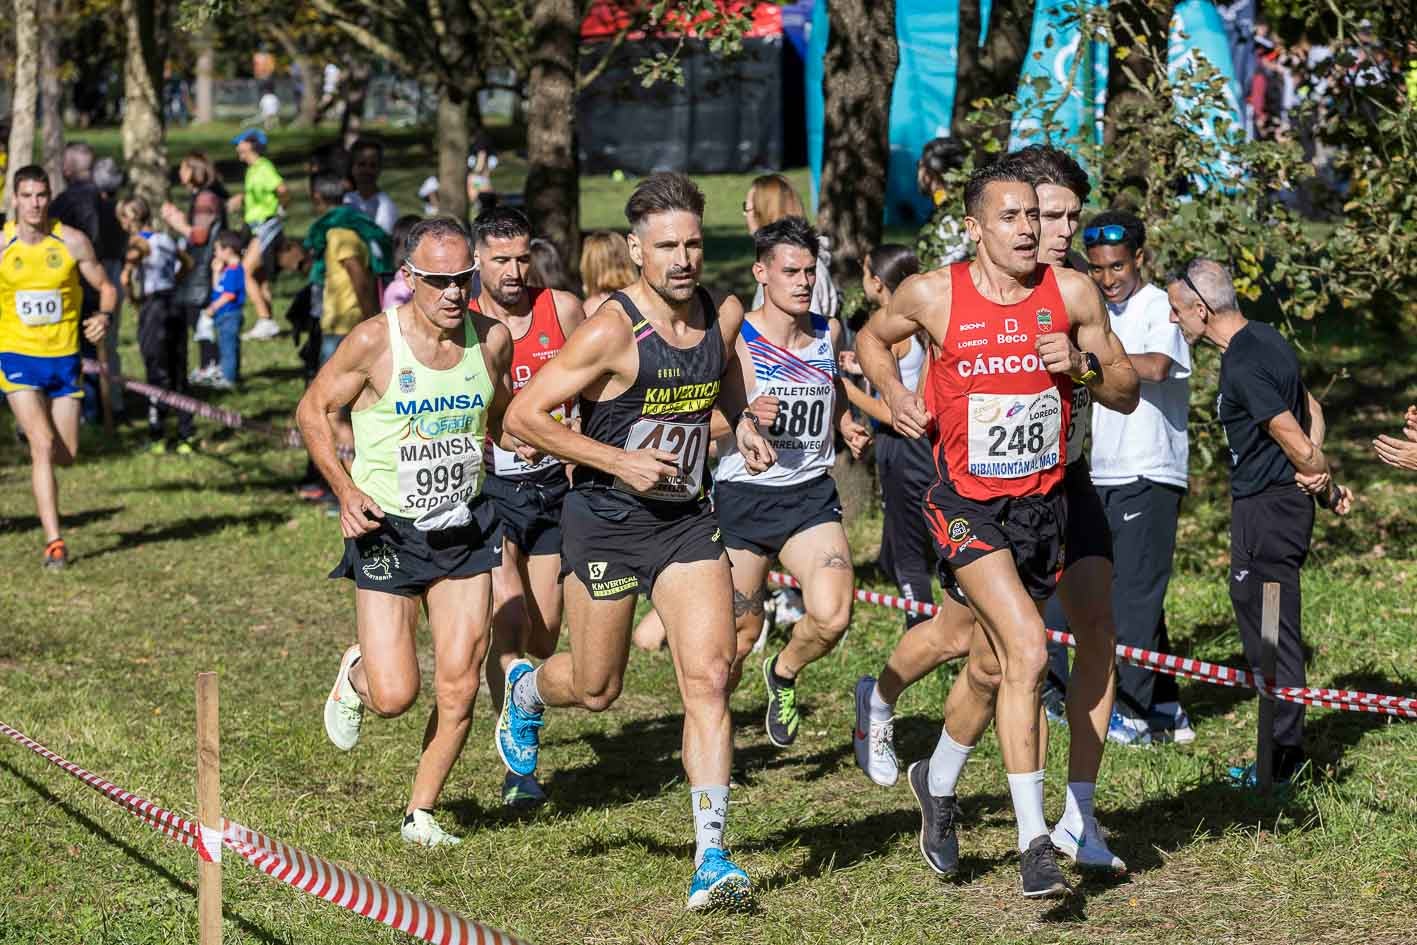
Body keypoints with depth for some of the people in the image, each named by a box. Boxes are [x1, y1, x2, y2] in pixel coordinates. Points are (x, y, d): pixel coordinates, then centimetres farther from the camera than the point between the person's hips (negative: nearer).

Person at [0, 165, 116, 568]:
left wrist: (104, 316, -16)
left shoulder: (73, 242, -5)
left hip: (64, 357, 2)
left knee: (66, 455, 7)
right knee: (43, 443, -17)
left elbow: (105, 287, 5)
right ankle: (53, 541, -15)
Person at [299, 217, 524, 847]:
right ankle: (355, 675, 30)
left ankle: (421, 812, 18)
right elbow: (312, 411, -2)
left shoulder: (492, 339, -2)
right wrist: (345, 489, -13)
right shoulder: (376, 340, -14)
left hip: (464, 529, 3)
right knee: (394, 696, -7)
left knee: (458, 688, -2)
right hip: (387, 532, -3)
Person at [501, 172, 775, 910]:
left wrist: (743, 422, 3)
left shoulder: (724, 316, -2)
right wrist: (618, 461, -23)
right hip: (606, 522, -4)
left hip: (687, 519, 4)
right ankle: (524, 689, 49)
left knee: (709, 677, -10)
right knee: (596, 690, 11)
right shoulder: (610, 331, -21)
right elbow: (524, 415, -18)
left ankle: (710, 858, -8)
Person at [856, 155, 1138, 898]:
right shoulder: (933, 295, -8)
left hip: (1043, 502, 4)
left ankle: (937, 782, 45)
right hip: (968, 503, -4)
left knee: (991, 669, 16)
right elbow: (872, 337, 13)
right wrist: (891, 390, -6)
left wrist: (1081, 364, -17)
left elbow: (1127, 395, 2)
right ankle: (1034, 842, -18)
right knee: (1027, 650, -22)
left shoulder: (1071, 293, -4)